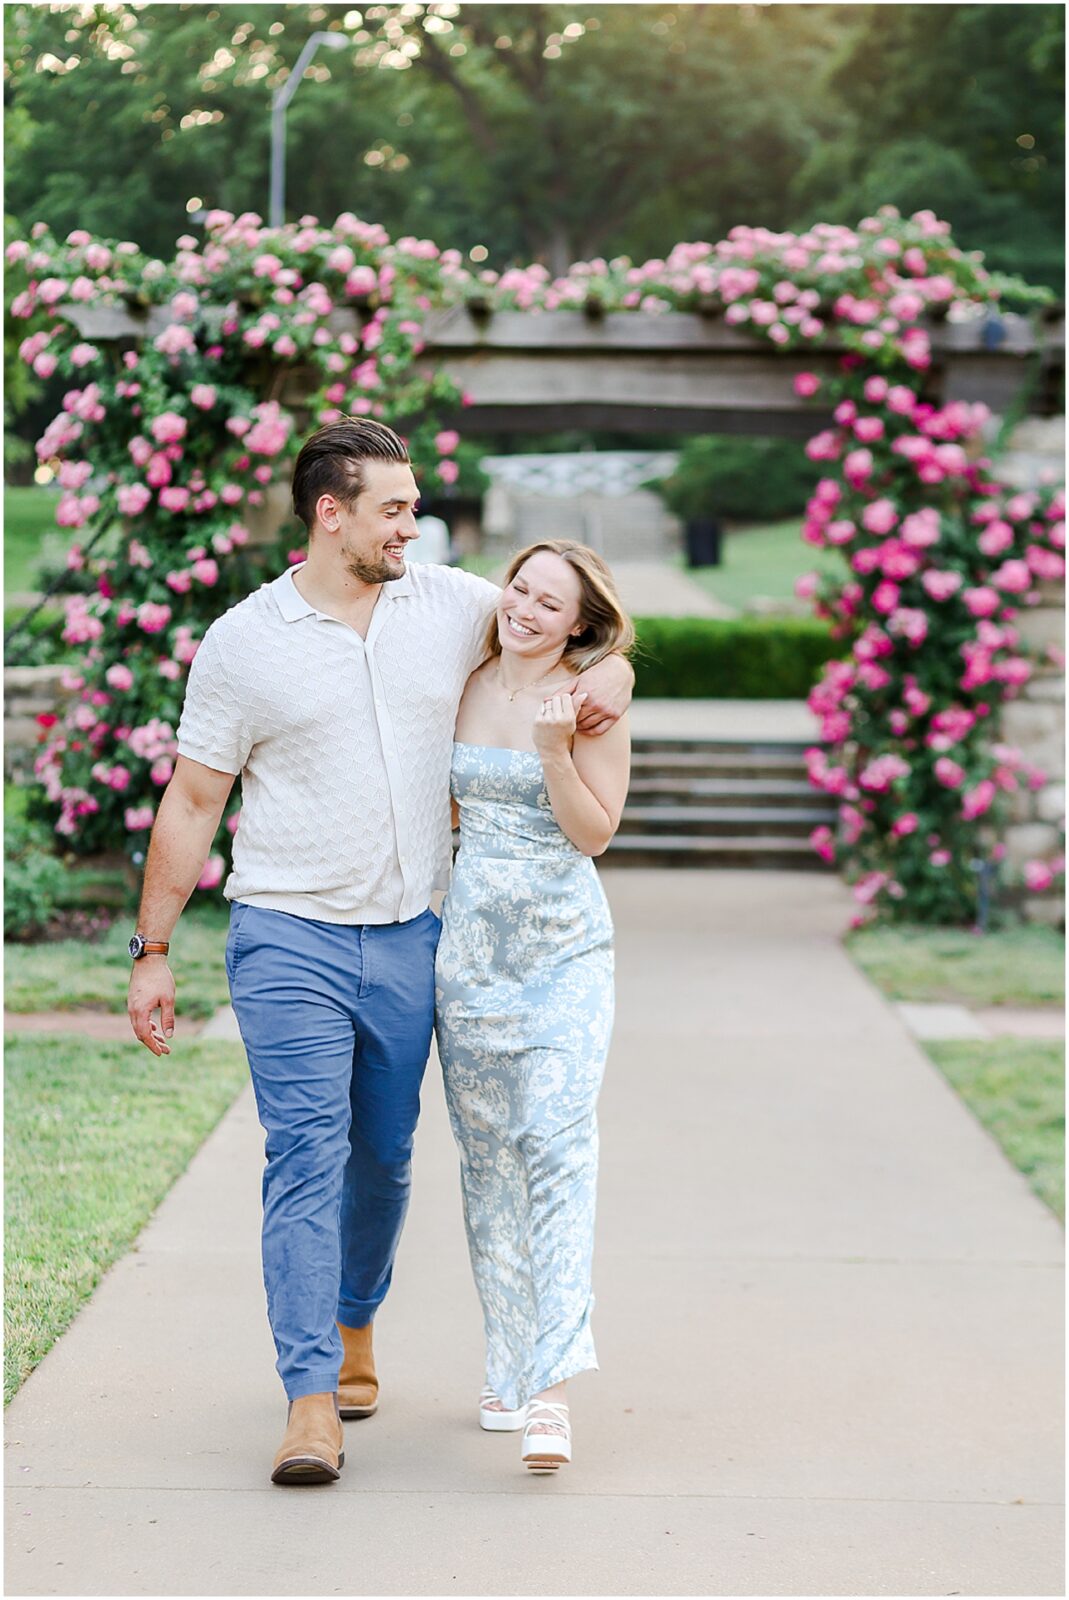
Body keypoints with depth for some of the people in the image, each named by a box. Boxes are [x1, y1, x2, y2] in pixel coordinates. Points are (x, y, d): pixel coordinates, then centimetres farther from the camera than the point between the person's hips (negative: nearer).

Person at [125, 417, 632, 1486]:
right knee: (307, 1156, -12)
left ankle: (353, 1322, 39)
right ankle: (313, 1397, -12)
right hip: (289, 938, -3)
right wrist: (151, 952, 0)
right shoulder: (244, 642, -2)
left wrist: (613, 667, -3)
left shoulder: (452, 606, 5)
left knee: (384, 1153, 14)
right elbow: (191, 803, 1)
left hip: (410, 938, 4)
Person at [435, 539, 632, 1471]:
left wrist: (555, 750, -19)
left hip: (566, 946, -4)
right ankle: (510, 1367, 20)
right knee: (488, 1151, 8)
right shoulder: (464, 686, 8)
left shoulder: (592, 702, -5)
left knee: (556, 1139, -18)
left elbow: (595, 832, -8)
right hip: (471, 940, 5)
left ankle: (551, 1390, -22)